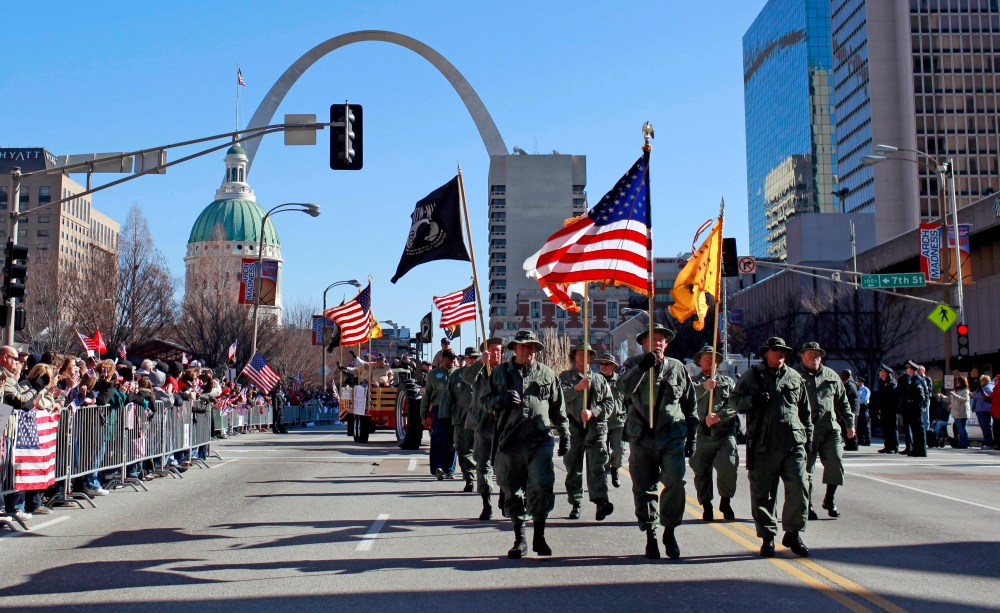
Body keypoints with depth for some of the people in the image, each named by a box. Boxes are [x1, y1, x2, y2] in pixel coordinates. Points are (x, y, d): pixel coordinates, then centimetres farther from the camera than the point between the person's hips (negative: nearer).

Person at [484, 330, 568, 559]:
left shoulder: (547, 374, 12)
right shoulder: (500, 373, 11)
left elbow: (558, 407, 16)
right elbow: (486, 400, 11)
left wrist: (564, 434, 14)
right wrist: (501, 399, -9)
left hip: (540, 440, -1)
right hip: (510, 442, 1)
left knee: (542, 486, -12)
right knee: (512, 491, 5)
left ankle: (539, 536, 5)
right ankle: (519, 540, 18)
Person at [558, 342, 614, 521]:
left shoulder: (599, 379, 17)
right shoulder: (565, 376, 11)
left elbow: (609, 402, 8)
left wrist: (593, 412, -8)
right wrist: (576, 388, -20)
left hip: (596, 428, 0)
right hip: (573, 428, 0)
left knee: (597, 466, -12)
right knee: (573, 468, 5)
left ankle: (601, 502, -22)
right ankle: (575, 504, 12)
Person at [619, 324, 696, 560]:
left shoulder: (677, 368, 9)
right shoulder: (635, 367, 6)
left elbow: (689, 403, 15)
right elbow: (626, 387, -16)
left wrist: (691, 437, 13)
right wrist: (643, 366, -31)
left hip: (672, 436, 0)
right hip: (641, 437, 0)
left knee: (675, 482, -17)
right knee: (643, 489, 3)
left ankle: (669, 531, 1)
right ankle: (650, 536, 17)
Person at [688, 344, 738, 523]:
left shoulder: (727, 381, 17)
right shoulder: (694, 381, 14)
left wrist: (719, 416, -14)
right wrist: (704, 387, -26)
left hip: (725, 431, 0)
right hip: (702, 433, 1)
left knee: (727, 466, -17)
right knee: (701, 471, 1)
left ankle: (725, 501, 4)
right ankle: (706, 507, 15)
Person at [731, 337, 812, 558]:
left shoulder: (795, 377, 17)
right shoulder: (752, 375, 8)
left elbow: (805, 410, 22)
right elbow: (735, 400, 7)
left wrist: (808, 437, 18)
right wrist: (752, 400, -13)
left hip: (793, 443, 2)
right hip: (763, 444, -2)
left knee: (799, 488, -5)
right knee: (762, 492, 1)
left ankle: (793, 534, 11)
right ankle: (767, 537, 13)